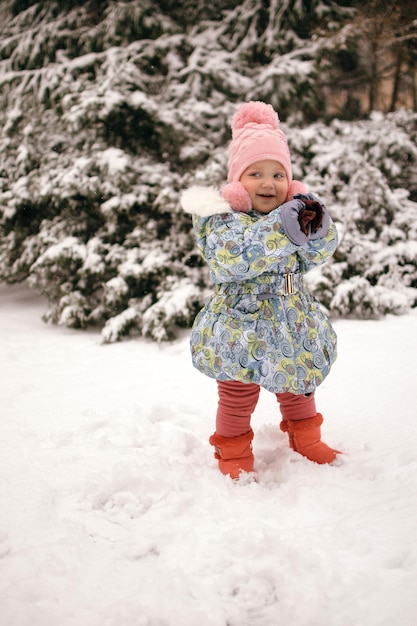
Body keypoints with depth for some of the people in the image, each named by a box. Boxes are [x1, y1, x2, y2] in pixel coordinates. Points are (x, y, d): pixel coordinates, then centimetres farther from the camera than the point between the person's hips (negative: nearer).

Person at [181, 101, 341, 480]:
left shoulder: (295, 209, 4)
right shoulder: (223, 219, -14)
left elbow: (319, 254, 0)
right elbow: (235, 258, -32)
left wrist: (317, 227, -22)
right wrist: (282, 228, -38)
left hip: (293, 330, 5)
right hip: (241, 330, -5)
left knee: (298, 388, 21)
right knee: (238, 395, 7)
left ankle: (306, 437, 43)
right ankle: (234, 454, 27)